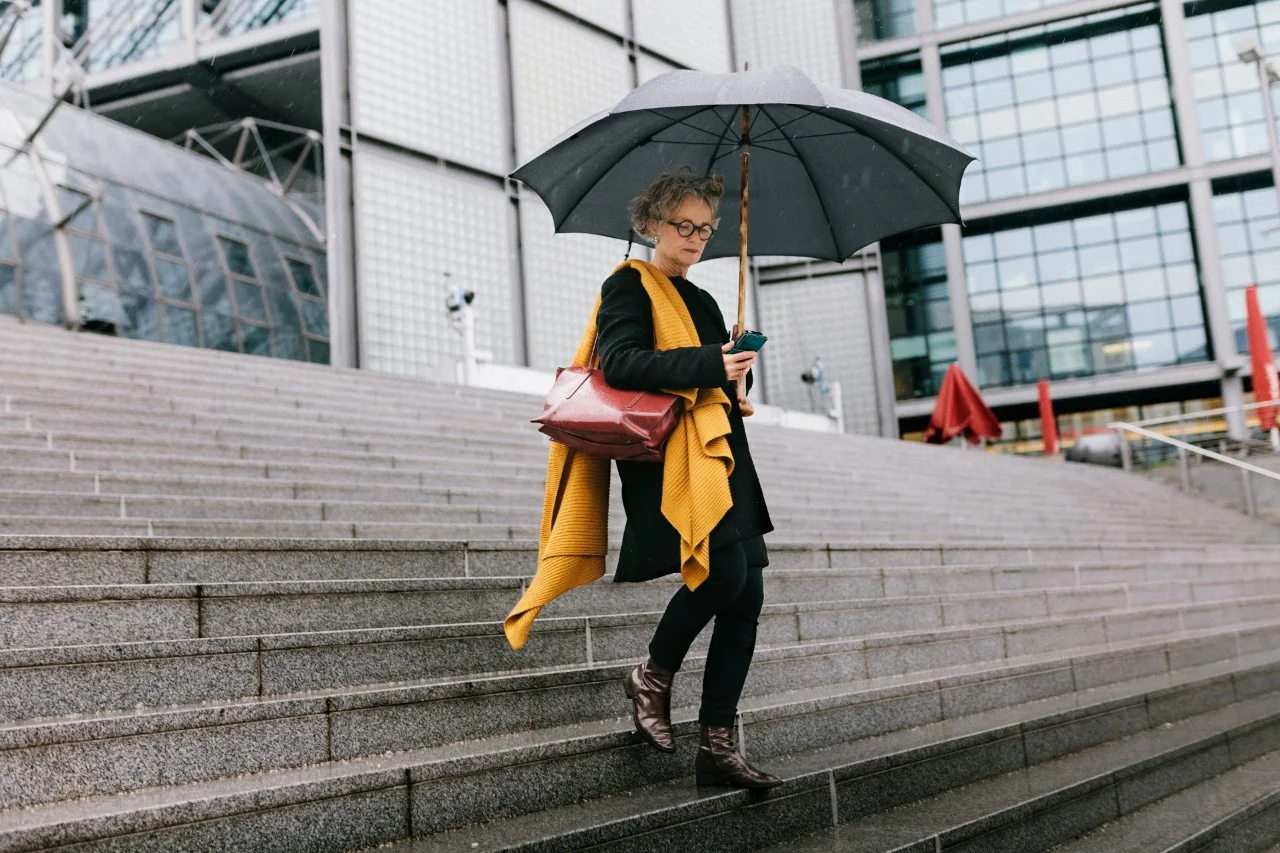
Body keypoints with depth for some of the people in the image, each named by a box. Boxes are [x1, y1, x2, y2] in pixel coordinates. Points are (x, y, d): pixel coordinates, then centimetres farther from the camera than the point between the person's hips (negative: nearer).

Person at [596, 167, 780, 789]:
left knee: (746, 597, 0)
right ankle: (651, 678, 4)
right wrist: (708, 365, -24)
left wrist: (736, 374, 5)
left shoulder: (702, 302, 24)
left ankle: (718, 747, 6)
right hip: (665, 457, -8)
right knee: (724, 571, -23)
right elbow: (620, 363, -16)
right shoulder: (629, 285, 1)